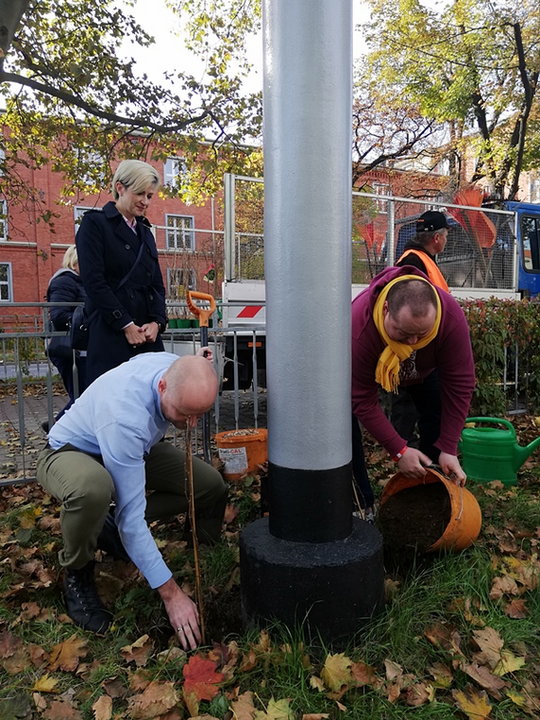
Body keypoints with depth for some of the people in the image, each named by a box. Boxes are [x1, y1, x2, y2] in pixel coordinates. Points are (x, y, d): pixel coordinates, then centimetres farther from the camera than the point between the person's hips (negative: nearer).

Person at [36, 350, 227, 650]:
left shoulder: (176, 367, -22)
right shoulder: (124, 417, -42)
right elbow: (131, 513, -38)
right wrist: (170, 593, -35)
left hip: (135, 450, 7)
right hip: (69, 453, -6)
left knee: (211, 486, -9)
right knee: (92, 488, -45)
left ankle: (113, 528, 6)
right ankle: (77, 573, -11)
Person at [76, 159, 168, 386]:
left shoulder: (145, 232, 21)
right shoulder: (95, 223, 1)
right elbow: (94, 282, -9)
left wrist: (156, 322, -1)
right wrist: (126, 325, -12)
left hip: (147, 334, 6)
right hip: (110, 333, -6)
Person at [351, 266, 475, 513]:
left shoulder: (452, 317, -38)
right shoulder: (359, 326, -45)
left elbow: (460, 385, -30)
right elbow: (364, 401, -35)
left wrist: (448, 449, -29)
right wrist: (399, 451, -35)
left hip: (423, 368, 2)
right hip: (370, 366, -2)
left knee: (438, 415, -11)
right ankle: (362, 505, -5)